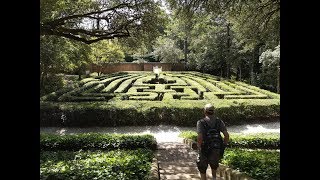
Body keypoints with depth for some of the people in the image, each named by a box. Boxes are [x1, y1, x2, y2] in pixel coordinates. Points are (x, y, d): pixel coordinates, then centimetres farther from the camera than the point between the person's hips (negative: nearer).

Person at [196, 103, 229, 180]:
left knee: (202, 169, 20)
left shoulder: (200, 122, -14)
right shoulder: (219, 121, -3)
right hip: (217, 150, 3)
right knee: (214, 164, 34)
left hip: (205, 150, -3)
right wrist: (223, 147, 3)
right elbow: (226, 135, -10)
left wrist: (199, 149, -11)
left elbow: (200, 137, -25)